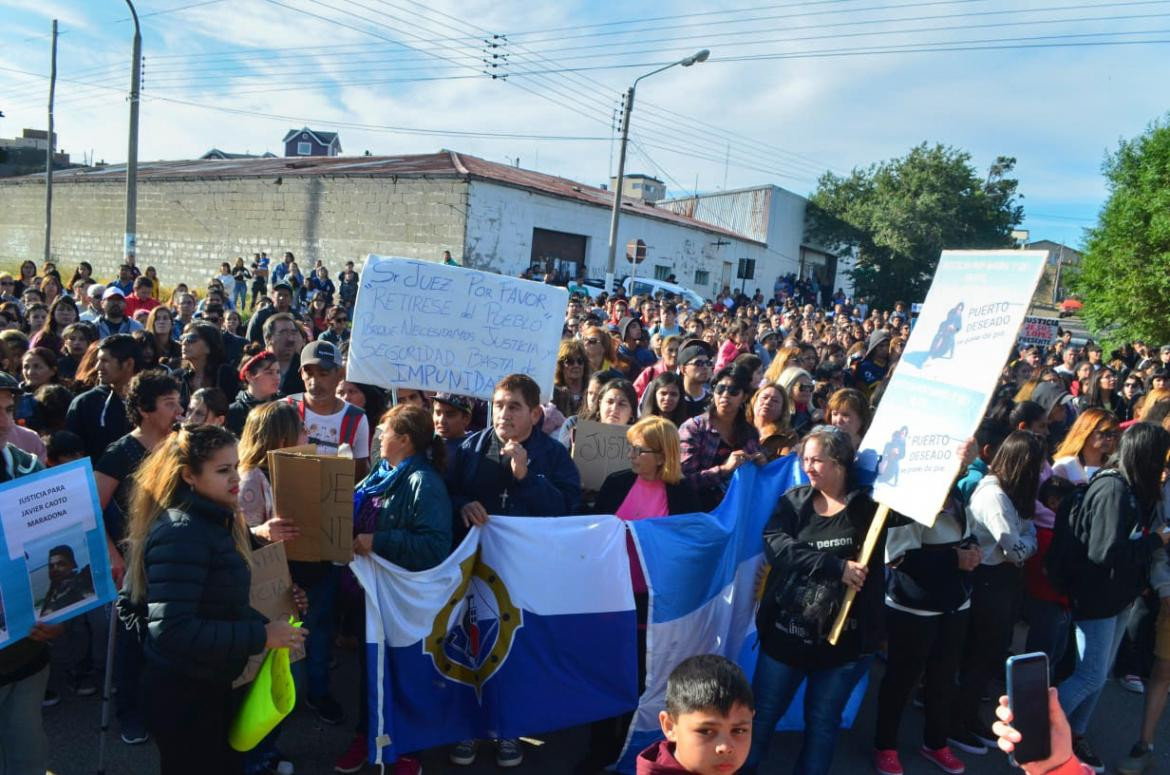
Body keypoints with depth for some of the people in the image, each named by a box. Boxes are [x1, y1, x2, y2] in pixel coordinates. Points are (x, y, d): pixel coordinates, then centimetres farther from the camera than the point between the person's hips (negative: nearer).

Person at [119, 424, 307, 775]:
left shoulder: (211, 522, 5)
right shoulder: (181, 533, -25)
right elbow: (173, 631, -31)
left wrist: (264, 623, 0)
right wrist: (261, 637, -26)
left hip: (208, 685, 9)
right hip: (182, 693, -9)